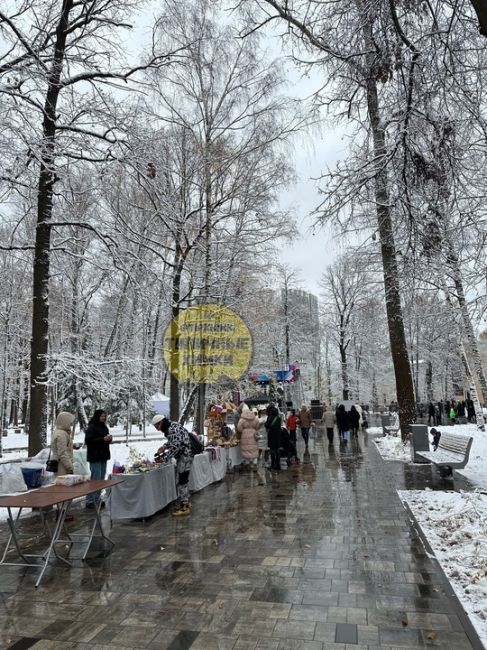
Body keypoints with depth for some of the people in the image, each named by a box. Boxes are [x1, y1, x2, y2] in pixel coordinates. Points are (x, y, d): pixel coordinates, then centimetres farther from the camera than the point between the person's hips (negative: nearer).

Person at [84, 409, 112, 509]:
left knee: (101, 479, 11)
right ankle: (90, 501, 1)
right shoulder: (91, 427, -9)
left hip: (103, 456, 8)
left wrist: (109, 439, 1)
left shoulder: (104, 427, 15)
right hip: (95, 457, -8)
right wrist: (103, 439, -23)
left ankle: (97, 499, 20)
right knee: (95, 479, -8)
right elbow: (88, 441, -18)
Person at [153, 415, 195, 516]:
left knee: (182, 481, -5)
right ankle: (185, 502, 31)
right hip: (182, 456, 11)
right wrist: (165, 446, 8)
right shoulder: (171, 426, 10)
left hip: (184, 456, -11)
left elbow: (175, 447, -26)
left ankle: (184, 507, 2)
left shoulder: (172, 429, -22)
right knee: (183, 480, 19)